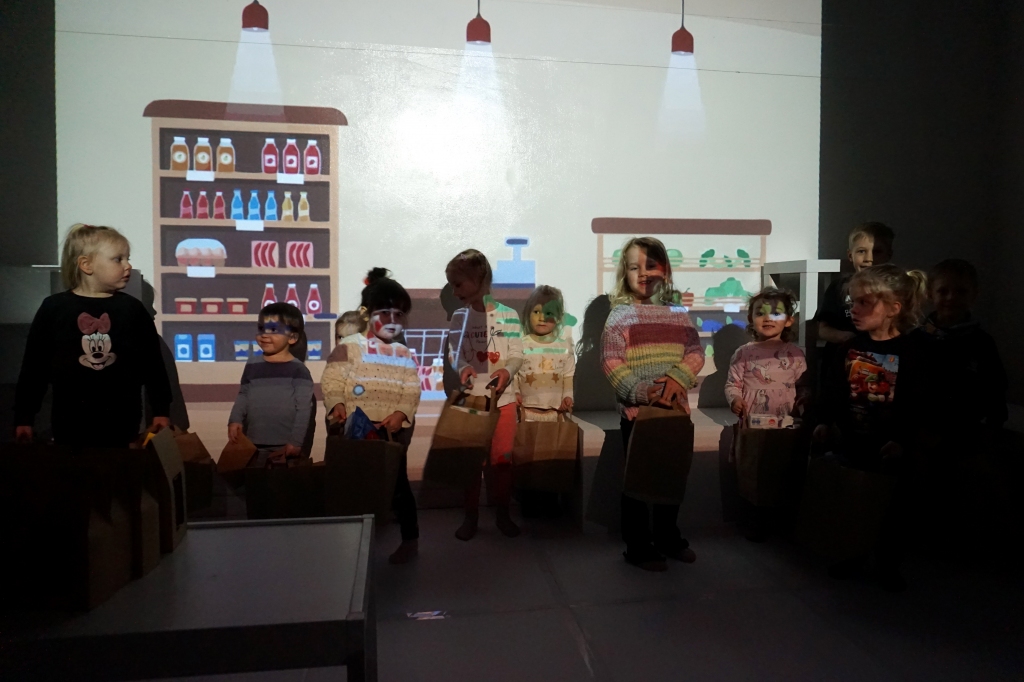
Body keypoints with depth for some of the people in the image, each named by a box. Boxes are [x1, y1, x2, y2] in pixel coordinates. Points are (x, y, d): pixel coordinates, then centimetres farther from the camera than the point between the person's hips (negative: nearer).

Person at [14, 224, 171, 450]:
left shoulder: (132, 309, 0)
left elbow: (153, 363, 3)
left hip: (122, 422, 0)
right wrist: (24, 418, 2)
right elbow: (34, 365, 2)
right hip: (71, 422, 0)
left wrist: (161, 411, 2)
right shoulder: (53, 308, -2)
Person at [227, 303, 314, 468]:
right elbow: (243, 397, 14)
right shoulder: (252, 366, 7)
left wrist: (296, 442, -11)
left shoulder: (298, 370, -7)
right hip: (253, 445, 5)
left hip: (286, 446, -4)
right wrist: (235, 420, -3)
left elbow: (304, 408, -8)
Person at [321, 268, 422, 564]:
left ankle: (410, 537, 20)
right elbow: (331, 380, -10)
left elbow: (411, 392, 0)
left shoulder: (404, 355, 8)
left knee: (396, 479, 6)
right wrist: (337, 404, -28)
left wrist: (400, 414, -19)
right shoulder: (349, 347, 0)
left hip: (393, 429, 1)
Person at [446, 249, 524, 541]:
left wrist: (508, 370, -26)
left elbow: (517, 355, -6)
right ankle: (471, 515, 22)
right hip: (471, 398, 2)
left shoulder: (508, 315, -7)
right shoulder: (459, 318, 0)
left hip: (503, 397, -1)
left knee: (503, 458, 7)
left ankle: (502, 513, 24)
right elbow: (454, 354, 2)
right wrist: (462, 368, -19)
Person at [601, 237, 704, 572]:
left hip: (676, 409, 4)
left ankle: (668, 537, 35)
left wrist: (676, 378, -19)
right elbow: (611, 363, -12)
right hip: (637, 410, -4)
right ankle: (637, 545, 19)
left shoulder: (678, 313, 7)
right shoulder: (620, 314, -4)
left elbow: (695, 352, 1)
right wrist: (643, 391, -23)